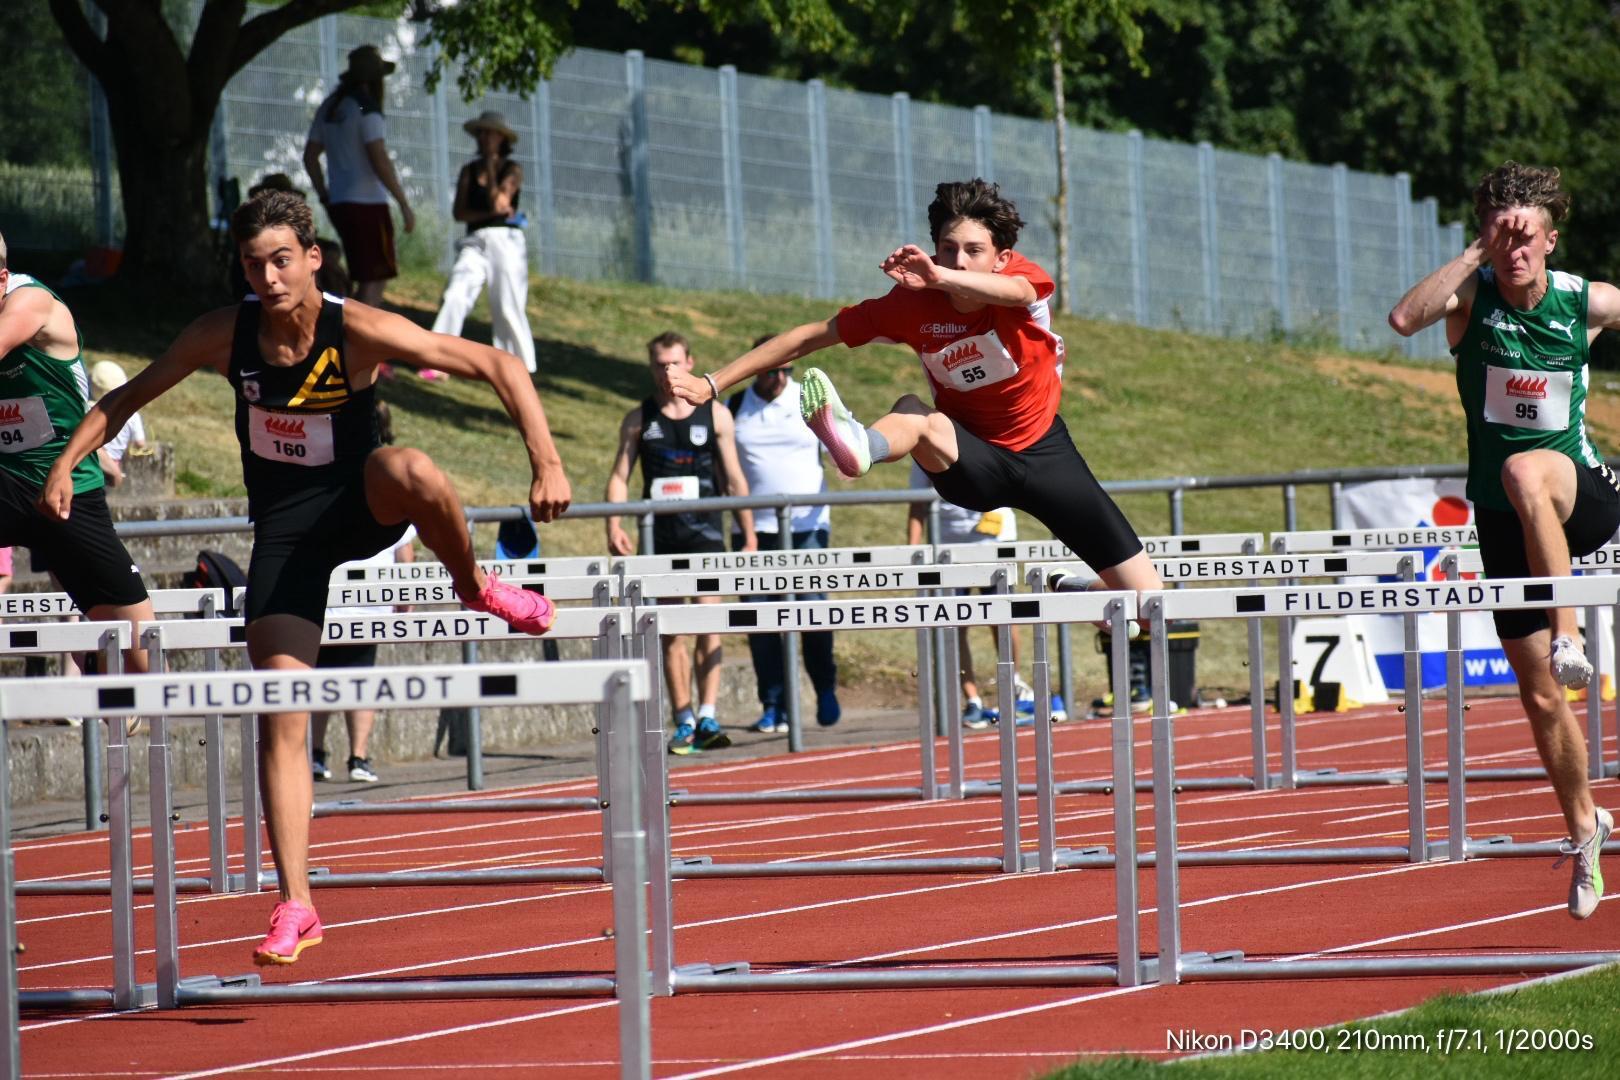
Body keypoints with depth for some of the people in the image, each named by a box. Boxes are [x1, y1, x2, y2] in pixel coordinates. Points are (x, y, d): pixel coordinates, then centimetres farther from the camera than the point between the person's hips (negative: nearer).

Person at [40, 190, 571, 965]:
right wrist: (66, 464, -8)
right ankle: (295, 907, -3)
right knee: (280, 717, -8)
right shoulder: (224, 336, -11)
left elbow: (500, 368, -19)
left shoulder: (360, 333, -20)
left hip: (360, 503, -2)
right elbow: (128, 397, 6)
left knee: (411, 471, -41)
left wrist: (547, 465, -30)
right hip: (284, 526, 2)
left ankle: (476, 589, -11)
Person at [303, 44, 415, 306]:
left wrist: (324, 196, 21)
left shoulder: (329, 108, 12)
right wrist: (404, 204, -16)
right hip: (368, 203, -8)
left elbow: (310, 156, 17)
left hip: (339, 203, 8)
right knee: (374, 281, -6)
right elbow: (380, 161, -19)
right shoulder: (366, 108, -13)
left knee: (366, 280, 16)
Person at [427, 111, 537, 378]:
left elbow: (497, 201, -11)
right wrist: (491, 213, -12)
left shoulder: (512, 169, 3)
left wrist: (490, 164, -5)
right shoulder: (469, 170, 12)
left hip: (506, 242, -2)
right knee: (454, 297, -15)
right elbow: (458, 212, 4)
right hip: (475, 241, 2)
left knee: (508, 308, -3)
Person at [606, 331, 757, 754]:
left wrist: (749, 533, 6)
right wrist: (614, 525, -10)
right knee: (670, 631, 4)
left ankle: (707, 717, -16)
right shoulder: (639, 419, 7)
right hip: (659, 534, 2)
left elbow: (734, 478, 9)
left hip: (704, 529, -2)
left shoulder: (715, 416, 5)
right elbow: (619, 476, 5)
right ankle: (684, 722, 9)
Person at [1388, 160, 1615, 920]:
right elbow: (1404, 319, -29)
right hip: (1505, 517, 2)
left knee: (1525, 472, -40)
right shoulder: (1472, 294, -6)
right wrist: (1475, 254, -27)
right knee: (1540, 695, 6)